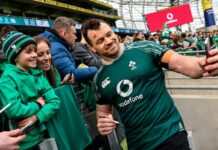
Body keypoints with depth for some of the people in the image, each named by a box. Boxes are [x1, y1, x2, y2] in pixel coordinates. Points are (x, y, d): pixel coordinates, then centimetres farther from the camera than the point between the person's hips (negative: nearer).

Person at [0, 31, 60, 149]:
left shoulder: (38, 74, 3)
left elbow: (54, 101, -4)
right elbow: (13, 110, -27)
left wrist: (36, 117, -19)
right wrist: (38, 105, -12)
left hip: (43, 134, 5)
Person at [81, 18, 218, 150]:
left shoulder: (144, 49, -7)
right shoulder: (99, 80, 3)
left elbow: (180, 64, -14)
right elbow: (103, 111, 14)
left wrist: (204, 65, -35)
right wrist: (103, 123, -8)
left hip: (170, 132, -3)